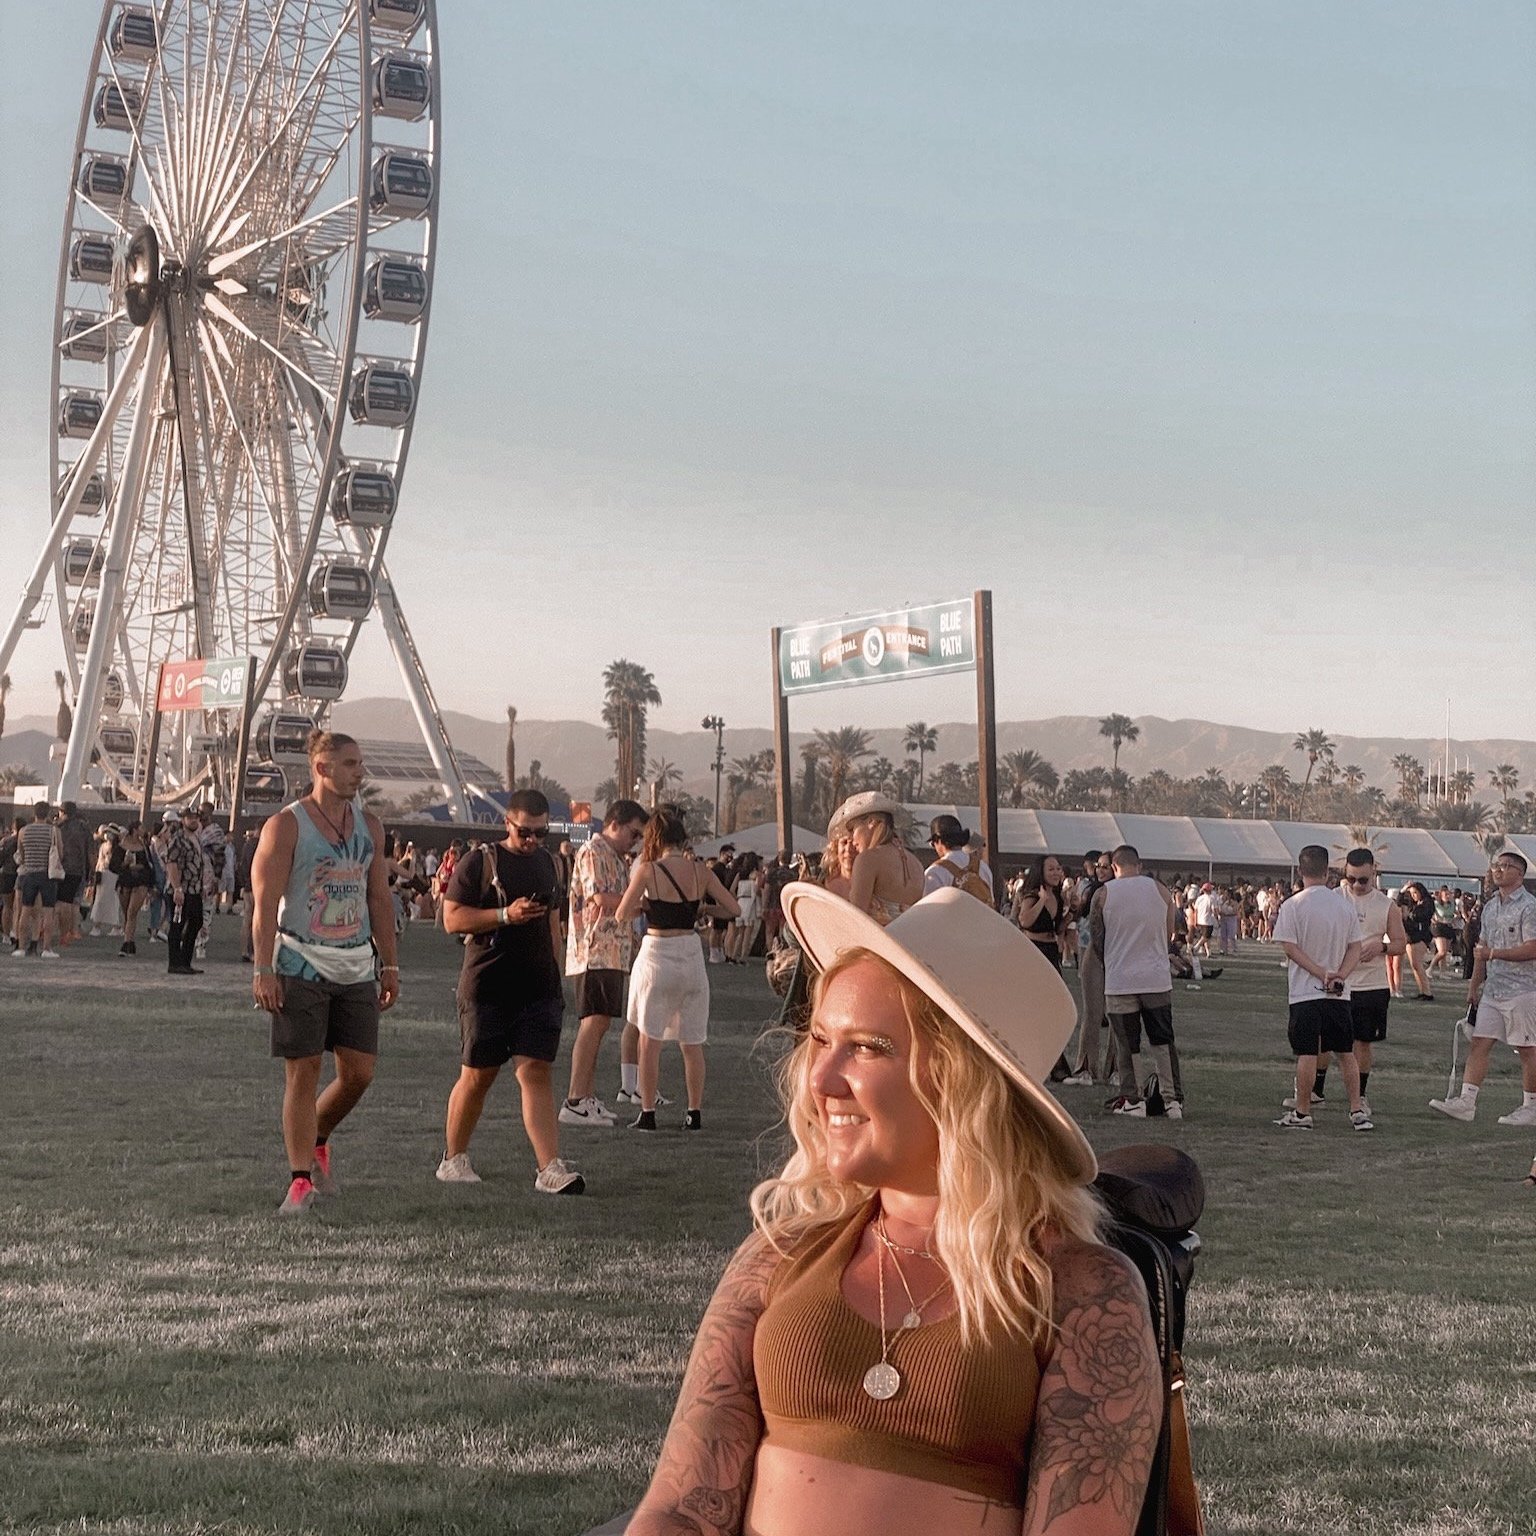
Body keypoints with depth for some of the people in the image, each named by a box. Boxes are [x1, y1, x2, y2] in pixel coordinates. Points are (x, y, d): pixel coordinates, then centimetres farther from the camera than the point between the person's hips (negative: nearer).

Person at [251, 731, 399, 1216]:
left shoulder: (369, 825, 10)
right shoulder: (286, 826, -7)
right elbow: (265, 903, -11)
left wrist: (389, 963, 12)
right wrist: (263, 970, -17)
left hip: (356, 967, 5)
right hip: (301, 966, -5)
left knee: (359, 1072, 3)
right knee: (303, 1071, -2)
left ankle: (317, 1140, 29)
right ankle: (300, 1179, 6)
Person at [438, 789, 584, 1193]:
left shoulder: (546, 862, 15)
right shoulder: (478, 861, -3)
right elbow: (452, 918, -9)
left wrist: (555, 976, 21)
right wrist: (506, 915, -19)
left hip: (539, 989, 4)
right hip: (487, 988, -4)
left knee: (536, 1072, -6)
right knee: (477, 1076, 5)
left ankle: (550, 1168, -13)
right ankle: (453, 1159, 23)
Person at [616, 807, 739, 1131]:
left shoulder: (648, 870, -10)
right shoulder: (701, 871, 0)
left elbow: (622, 916, -9)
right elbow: (733, 909, 2)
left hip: (657, 955, -3)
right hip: (691, 954, 3)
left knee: (650, 1038, 7)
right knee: (691, 1042, 11)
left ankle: (648, 1113, 5)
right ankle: (695, 1114, 12)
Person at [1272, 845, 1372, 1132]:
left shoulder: (1291, 906, -9)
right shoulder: (1346, 904, 4)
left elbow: (1291, 949, -12)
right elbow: (1355, 949, 2)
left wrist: (1322, 973, -12)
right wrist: (1339, 975, -9)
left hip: (1305, 992, -4)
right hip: (1340, 993, 4)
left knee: (1307, 1054, 0)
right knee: (1346, 1052, 11)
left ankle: (1302, 1112, 5)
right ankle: (1358, 1110, 13)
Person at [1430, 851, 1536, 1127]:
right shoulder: (1490, 906, 15)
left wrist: (1493, 954, -21)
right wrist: (1473, 986, 20)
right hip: (1492, 990, 8)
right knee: (1479, 1043, 0)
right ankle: (1466, 1102, -2)